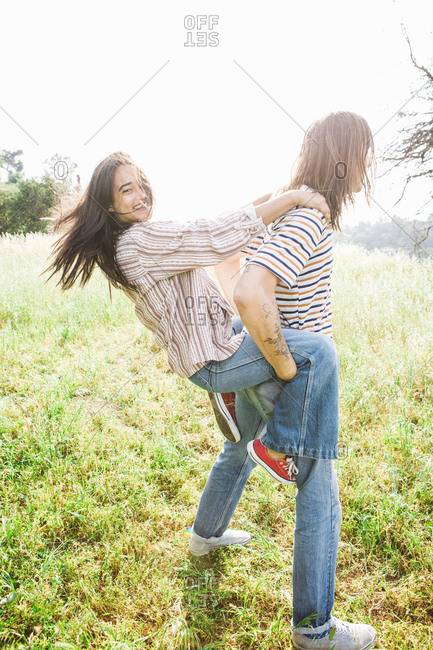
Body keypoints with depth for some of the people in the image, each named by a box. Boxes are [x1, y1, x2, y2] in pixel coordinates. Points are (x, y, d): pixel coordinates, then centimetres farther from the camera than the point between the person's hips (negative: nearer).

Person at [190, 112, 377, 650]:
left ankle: (205, 534, 55)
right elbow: (251, 294, -38)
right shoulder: (308, 221, -25)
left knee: (239, 450, 30)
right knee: (321, 500, 5)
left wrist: (234, 328, 12)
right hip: (294, 378, -10)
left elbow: (225, 261, 15)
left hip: (258, 364, 10)